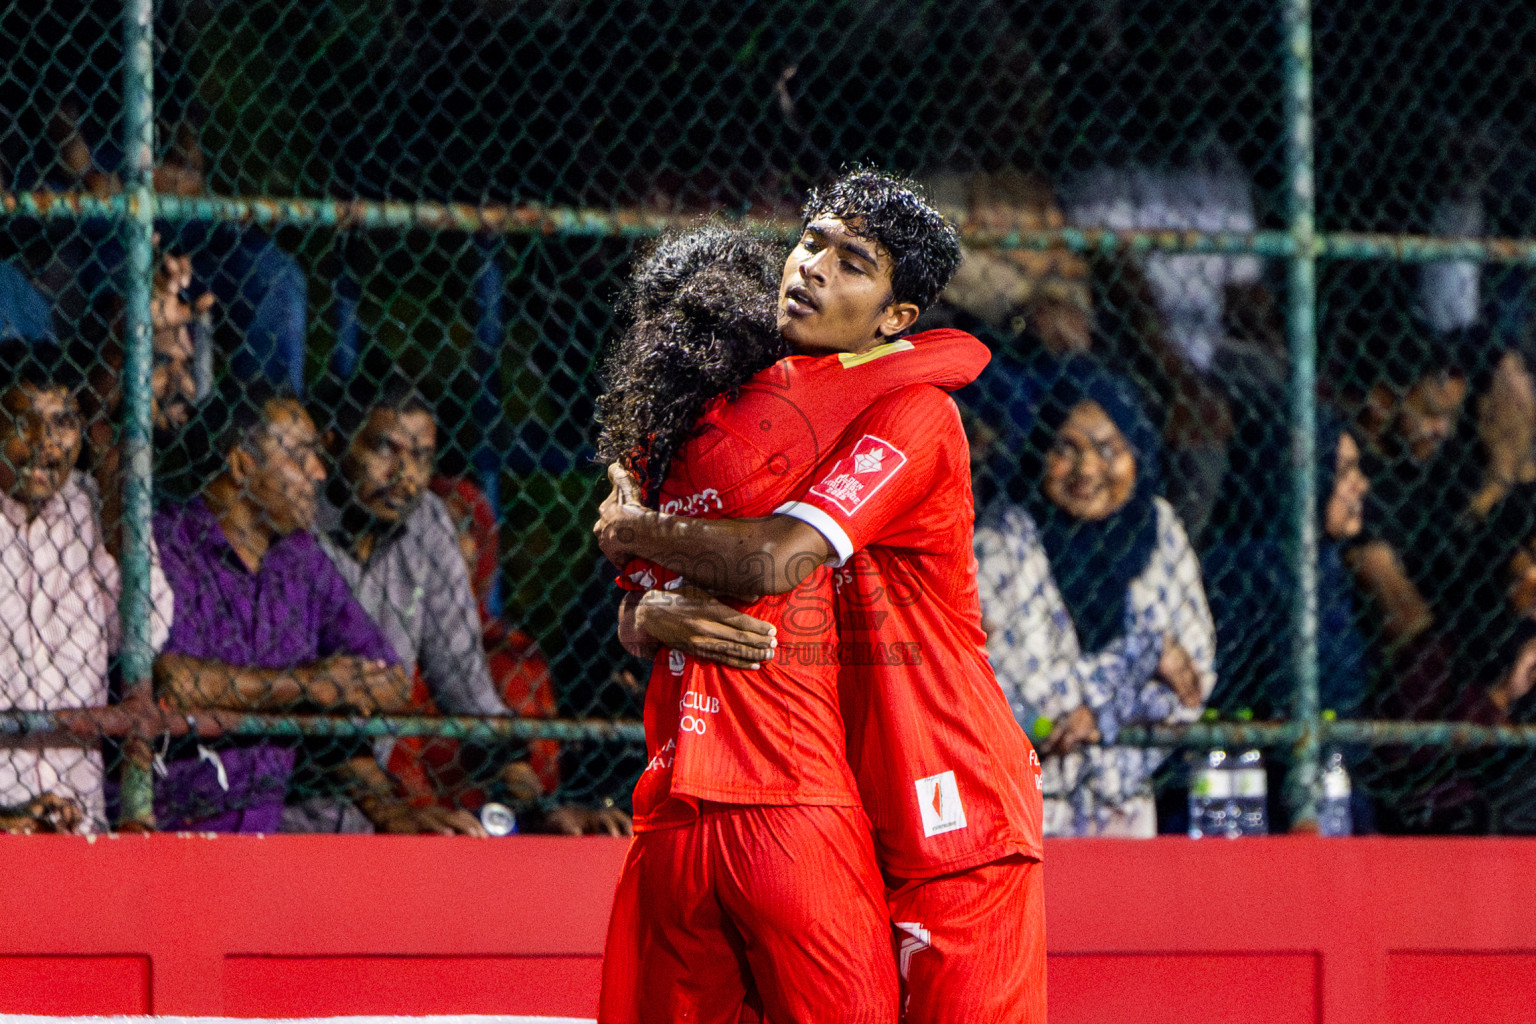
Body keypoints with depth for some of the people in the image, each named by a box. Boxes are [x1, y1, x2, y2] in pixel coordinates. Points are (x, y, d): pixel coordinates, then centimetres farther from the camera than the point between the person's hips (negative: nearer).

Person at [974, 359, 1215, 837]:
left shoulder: (1158, 531, 4)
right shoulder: (1001, 541, -10)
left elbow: (1196, 677, 2)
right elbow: (1015, 694, -17)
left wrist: (1105, 713, -14)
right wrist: (1142, 654, -11)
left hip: (1124, 805, 4)